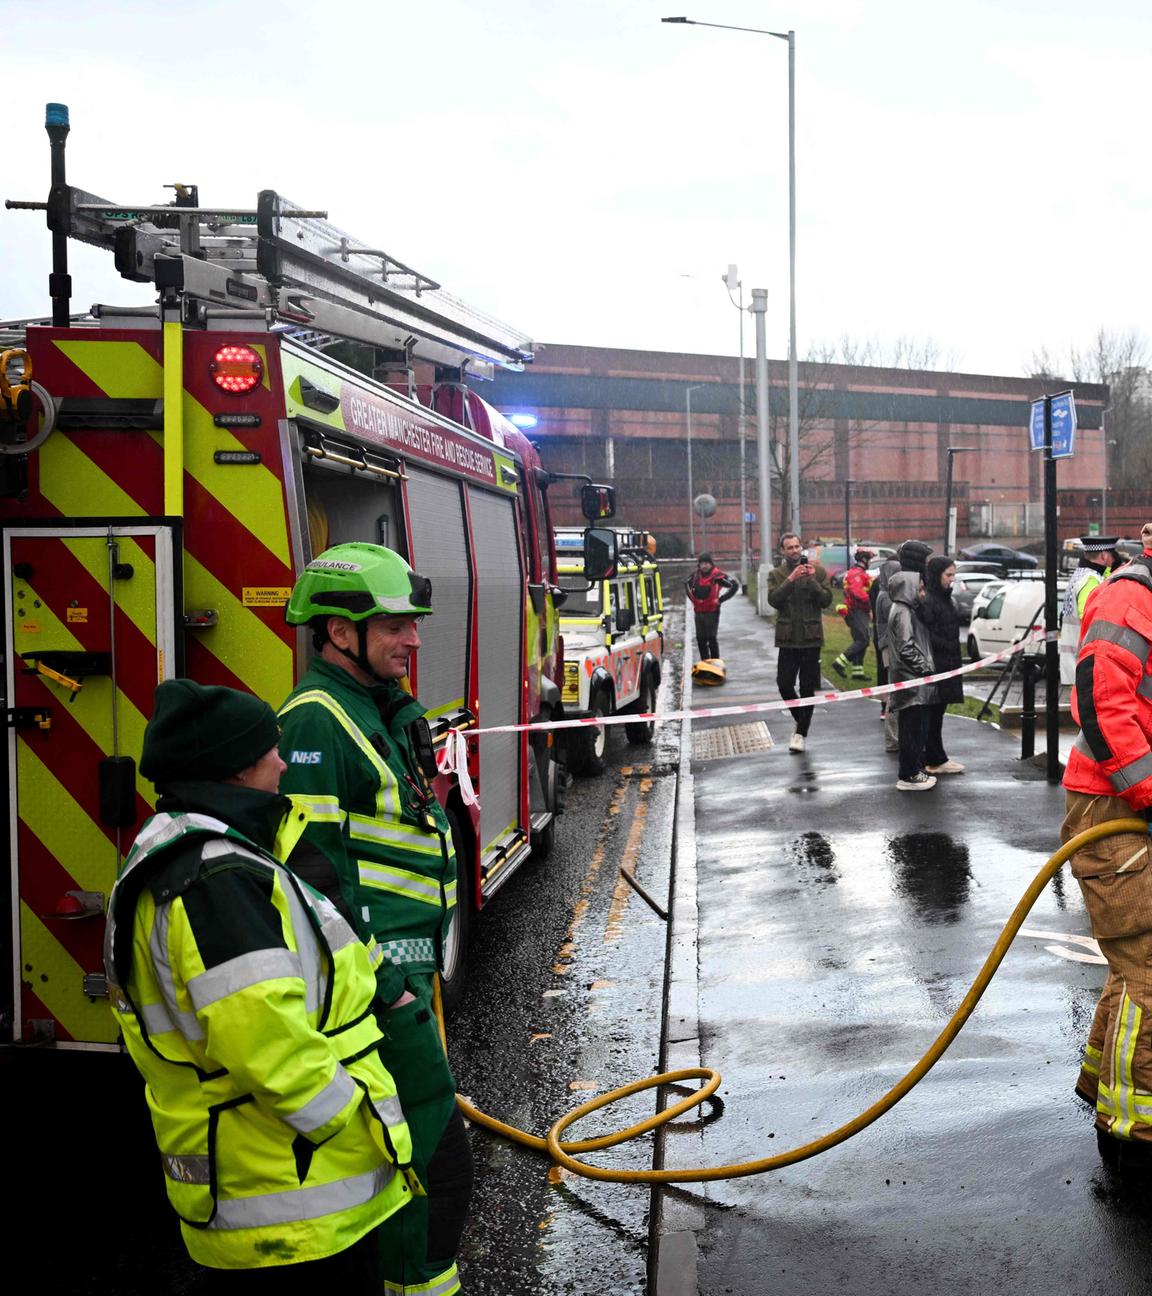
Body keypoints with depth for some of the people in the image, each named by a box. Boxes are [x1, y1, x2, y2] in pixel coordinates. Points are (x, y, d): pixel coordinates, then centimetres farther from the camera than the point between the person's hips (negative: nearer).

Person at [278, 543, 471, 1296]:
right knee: (437, 1159, -7)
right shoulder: (319, 719, -17)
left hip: (400, 964, 11)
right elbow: (314, 870, -23)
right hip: (376, 970, -11)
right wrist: (379, 984, -22)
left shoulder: (380, 707, 15)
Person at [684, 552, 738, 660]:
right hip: (698, 611, 6)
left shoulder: (717, 575, -10)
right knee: (700, 639, 10)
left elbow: (734, 586, -13)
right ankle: (704, 662, 20)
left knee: (712, 638, -5)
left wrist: (720, 599, -13)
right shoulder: (695, 575, 8)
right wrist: (692, 598, 14)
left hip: (712, 612, -6)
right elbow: (686, 584, 28)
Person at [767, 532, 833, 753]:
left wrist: (812, 580, -16)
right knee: (784, 684, -1)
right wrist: (791, 579, -20)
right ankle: (801, 718, 26)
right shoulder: (776, 574, 5)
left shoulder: (818, 571, 3)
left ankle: (801, 732, 11)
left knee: (807, 687, 1)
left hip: (811, 637, -1)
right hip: (788, 638, 1)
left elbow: (826, 600, -5)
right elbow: (774, 599, -11)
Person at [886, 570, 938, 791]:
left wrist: (927, 669, 15)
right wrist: (926, 669, -15)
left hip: (915, 681, 10)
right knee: (911, 728, -6)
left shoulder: (909, 611, 18)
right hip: (910, 681, -10)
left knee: (915, 728, 14)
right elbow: (907, 648, -20)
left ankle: (915, 770, 20)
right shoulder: (902, 613, -14)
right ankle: (909, 776, -2)